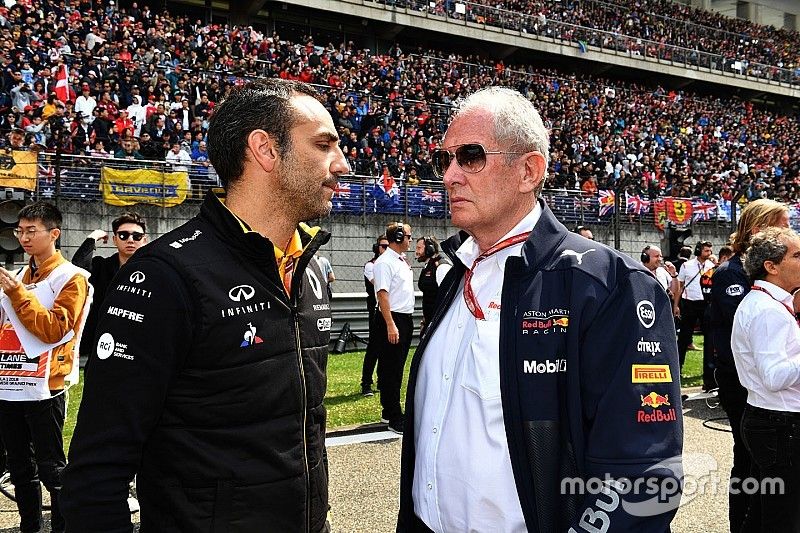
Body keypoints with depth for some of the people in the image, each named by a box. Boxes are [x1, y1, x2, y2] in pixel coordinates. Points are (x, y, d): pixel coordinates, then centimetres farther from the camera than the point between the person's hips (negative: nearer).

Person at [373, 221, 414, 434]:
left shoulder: (403, 260, 15)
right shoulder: (385, 262, -13)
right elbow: (382, 294, -19)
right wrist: (391, 325, -24)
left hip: (406, 319, 9)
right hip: (392, 320, -9)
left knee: (396, 370, 15)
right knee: (391, 370, -4)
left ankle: (389, 412, 24)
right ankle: (395, 419, -2)